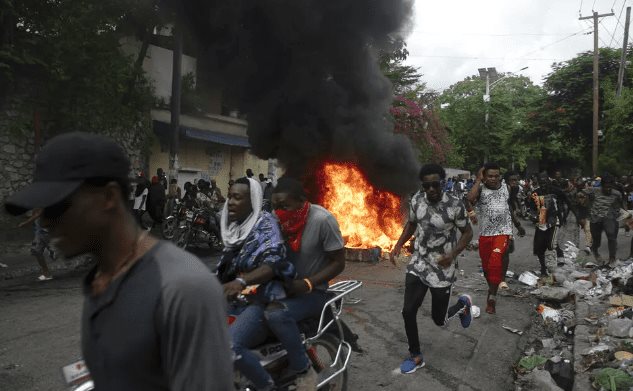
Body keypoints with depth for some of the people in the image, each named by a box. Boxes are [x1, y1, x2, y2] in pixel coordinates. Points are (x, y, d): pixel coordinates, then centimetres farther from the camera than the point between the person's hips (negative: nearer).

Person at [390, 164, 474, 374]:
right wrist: (398, 246, 1)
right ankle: (415, 356, 20)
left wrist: (453, 254, -21)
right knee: (408, 312, -3)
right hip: (418, 265, 4)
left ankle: (463, 304, 42)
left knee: (439, 319, 9)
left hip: (442, 269, -3)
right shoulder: (416, 199, -5)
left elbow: (467, 233, -6)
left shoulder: (455, 205, -18)